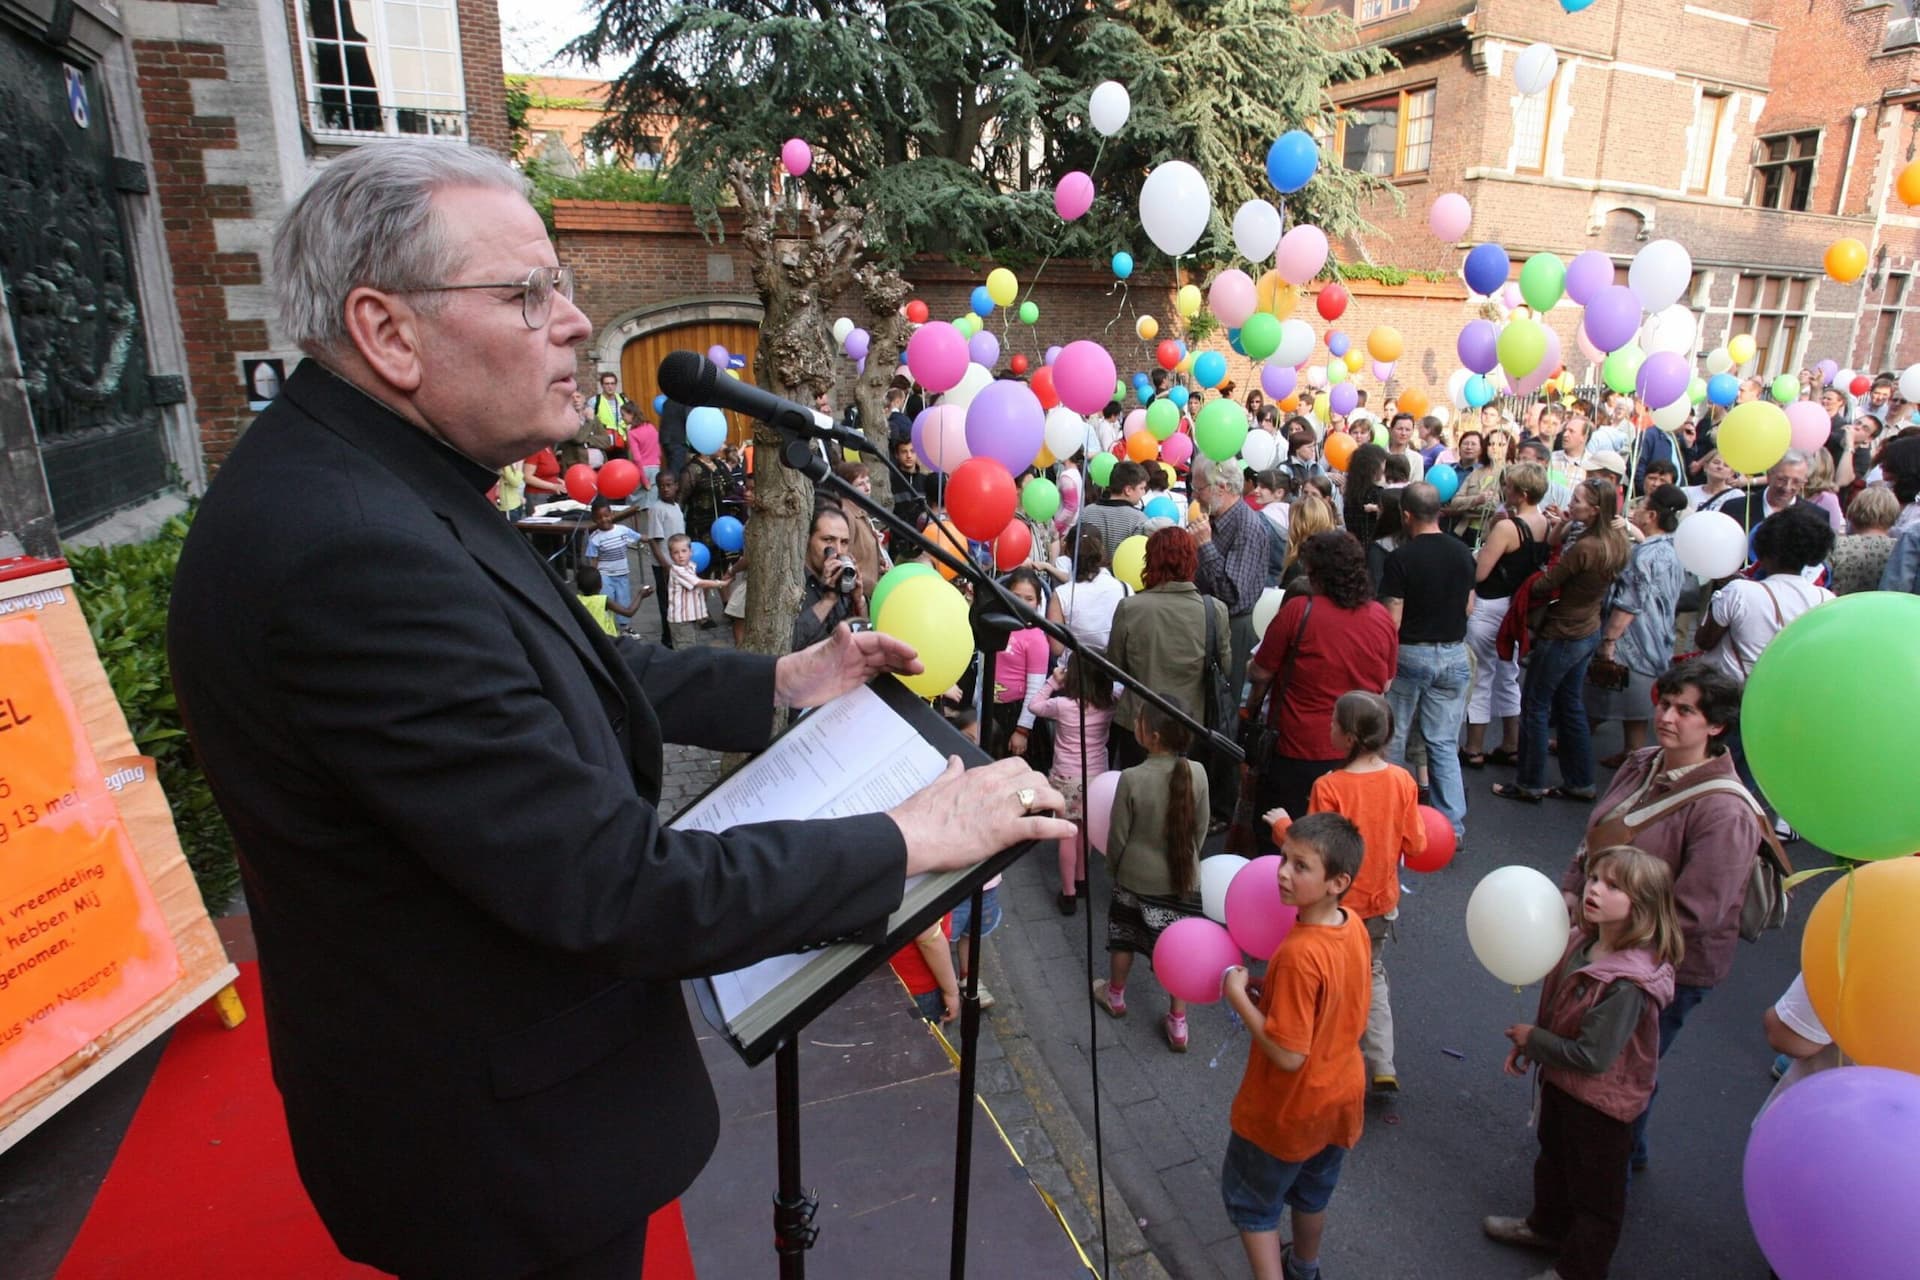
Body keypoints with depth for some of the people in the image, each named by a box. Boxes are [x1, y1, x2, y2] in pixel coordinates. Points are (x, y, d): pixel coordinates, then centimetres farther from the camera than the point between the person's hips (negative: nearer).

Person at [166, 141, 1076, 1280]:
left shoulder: (369, 480, -2)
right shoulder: (349, 547, -33)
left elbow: (557, 669, 7)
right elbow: (611, 886, -32)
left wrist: (777, 684, -1)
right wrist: (907, 838, -23)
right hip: (501, 1141, -8)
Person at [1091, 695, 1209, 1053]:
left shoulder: (1132, 779, -24)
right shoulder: (1197, 773, -15)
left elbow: (1118, 835, -12)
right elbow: (1201, 828, -2)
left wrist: (1113, 866, 7)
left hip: (1136, 878, -2)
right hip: (1183, 877, 2)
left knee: (1123, 939, 21)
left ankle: (1115, 995, 43)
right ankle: (1178, 1023, 24)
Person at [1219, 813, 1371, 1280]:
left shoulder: (1299, 954, -36)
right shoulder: (1354, 927, -11)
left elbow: (1288, 1054, -31)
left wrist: (1239, 996, -22)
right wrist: (1270, 991, -4)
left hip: (1288, 1110, -8)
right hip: (1341, 1096, 8)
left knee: (1249, 1201, 17)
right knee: (1313, 1191, 32)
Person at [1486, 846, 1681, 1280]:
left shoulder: (1628, 983, -36)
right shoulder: (1581, 942, -11)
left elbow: (1592, 1057, -32)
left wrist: (1533, 1040, -19)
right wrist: (1528, 1045, -2)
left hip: (1600, 1102, -8)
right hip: (1560, 1082, 8)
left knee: (1595, 1192, 18)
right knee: (1553, 1159, 31)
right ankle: (1548, 1227, 56)